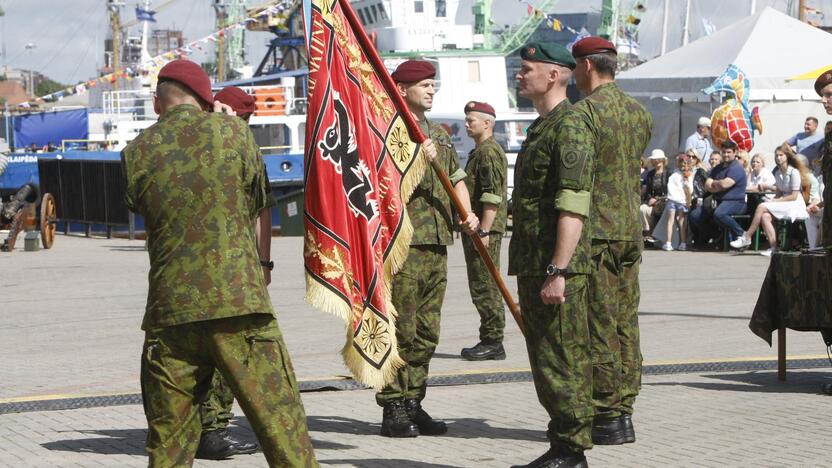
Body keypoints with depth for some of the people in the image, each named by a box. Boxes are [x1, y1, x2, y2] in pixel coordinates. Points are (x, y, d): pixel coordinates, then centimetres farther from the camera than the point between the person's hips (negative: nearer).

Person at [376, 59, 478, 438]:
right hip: (401, 243, -8)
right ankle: (393, 409, -2)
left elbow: (456, 177, 27)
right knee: (400, 330, -7)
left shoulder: (439, 133, 20)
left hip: (437, 244, 8)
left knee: (426, 331, 9)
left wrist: (467, 214, 11)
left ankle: (413, 403, 16)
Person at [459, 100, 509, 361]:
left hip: (485, 230, -11)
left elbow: (493, 195, -20)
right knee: (481, 286, 12)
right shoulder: (478, 152, 21)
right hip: (475, 229, 11)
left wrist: (484, 230, -24)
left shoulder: (490, 152, -13)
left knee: (485, 287, -8)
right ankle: (489, 341, 16)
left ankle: (493, 342, -6)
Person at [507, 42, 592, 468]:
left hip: (558, 269, -10)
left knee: (562, 359, -6)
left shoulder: (569, 128, -14)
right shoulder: (541, 127, 19)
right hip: (533, 267, 10)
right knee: (544, 359, 14)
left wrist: (558, 272, -25)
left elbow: (573, 208, -22)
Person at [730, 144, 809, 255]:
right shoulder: (778, 174, 15)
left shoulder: (794, 172, -9)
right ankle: (773, 247, -28)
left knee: (761, 207, -22)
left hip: (795, 205, -7)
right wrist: (771, 200, -8)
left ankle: (747, 237, -16)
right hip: (783, 204, 7)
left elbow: (794, 196, -13)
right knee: (765, 216, -24)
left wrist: (775, 201, -16)